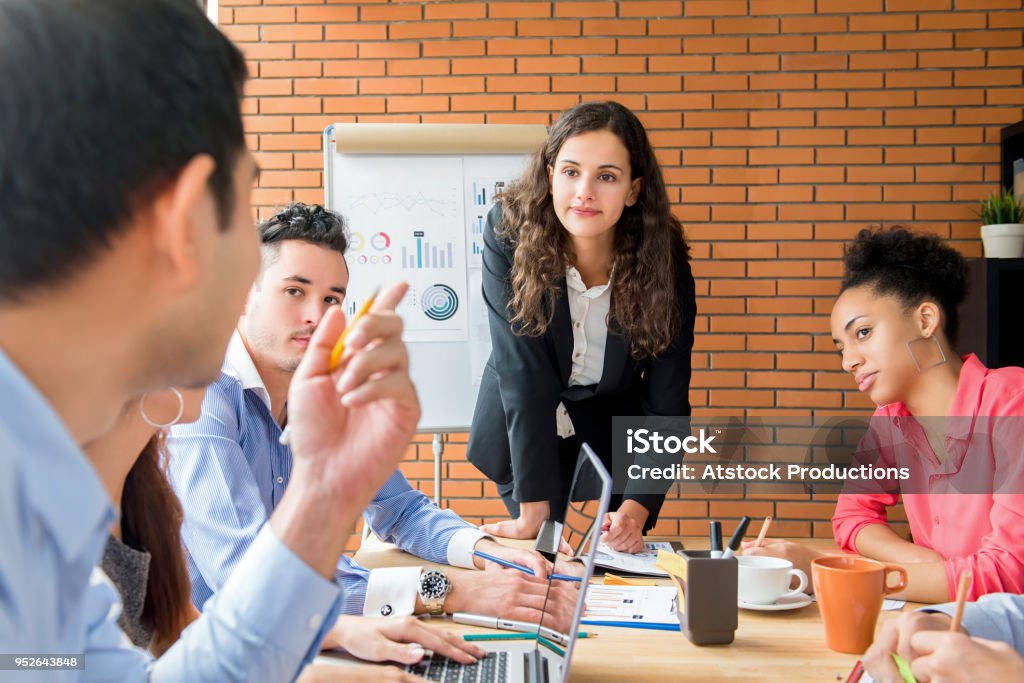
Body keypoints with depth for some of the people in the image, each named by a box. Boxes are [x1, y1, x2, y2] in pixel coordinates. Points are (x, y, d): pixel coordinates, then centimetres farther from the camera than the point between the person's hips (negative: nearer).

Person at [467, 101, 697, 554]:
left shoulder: (663, 264, -20)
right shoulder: (509, 235, -24)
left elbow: (666, 406, -17)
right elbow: (523, 374, -28)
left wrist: (636, 509, -32)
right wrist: (533, 512, -29)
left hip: (614, 434, 1)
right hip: (520, 436, -1)